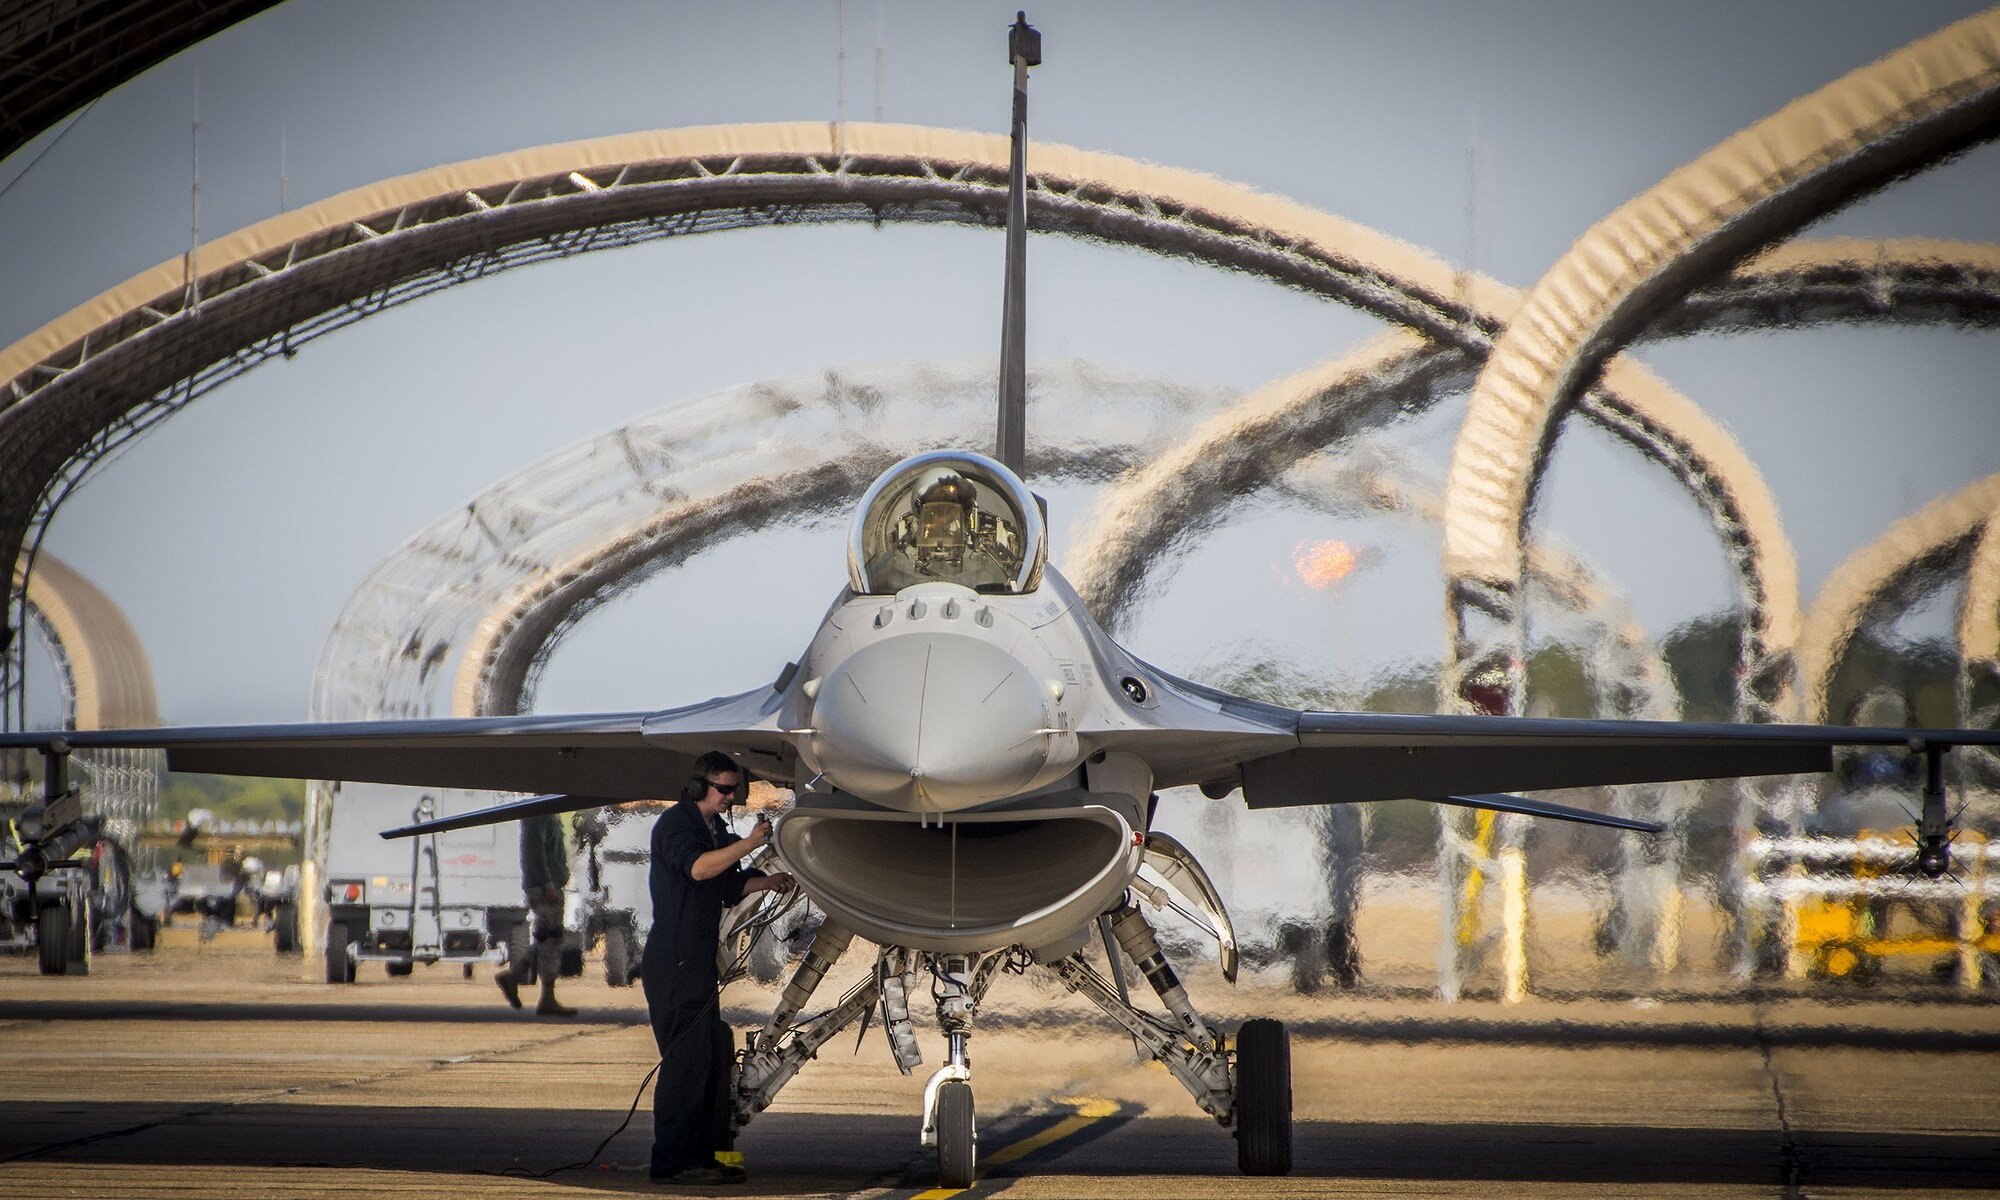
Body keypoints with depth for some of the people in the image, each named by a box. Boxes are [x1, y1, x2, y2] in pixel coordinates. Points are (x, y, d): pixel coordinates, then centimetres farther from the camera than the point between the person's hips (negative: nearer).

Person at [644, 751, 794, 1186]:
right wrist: (747, 844, -31)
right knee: (687, 1059, -12)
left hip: (700, 963, 10)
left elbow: (730, 884, 27)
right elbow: (697, 867, -29)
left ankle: (707, 1154, 14)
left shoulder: (715, 829, 20)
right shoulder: (675, 824, -10)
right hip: (674, 965, -10)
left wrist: (767, 882, 10)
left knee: (713, 1057, 10)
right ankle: (672, 1161, -11)